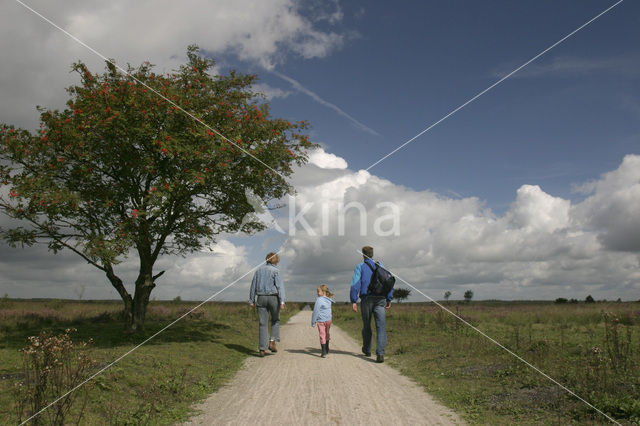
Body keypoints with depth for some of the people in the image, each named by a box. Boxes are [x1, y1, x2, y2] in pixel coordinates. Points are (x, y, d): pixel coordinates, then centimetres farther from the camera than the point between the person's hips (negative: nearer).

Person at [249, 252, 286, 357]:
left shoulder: (259, 270, 10)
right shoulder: (275, 271, -4)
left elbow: (253, 286, 10)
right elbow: (280, 286, -13)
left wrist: (252, 300, 14)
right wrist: (282, 301, -18)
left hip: (261, 298, 3)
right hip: (273, 297, -3)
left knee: (263, 324, 6)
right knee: (275, 320, 19)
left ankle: (262, 349, 3)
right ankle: (272, 342, 5)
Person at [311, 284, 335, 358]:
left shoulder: (319, 300, -13)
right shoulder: (329, 300, 6)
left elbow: (316, 312, -12)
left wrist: (313, 322, -7)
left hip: (321, 321, -6)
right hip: (328, 320, 6)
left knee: (322, 336, -1)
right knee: (326, 335, 21)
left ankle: (324, 352, -5)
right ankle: (327, 350, 35)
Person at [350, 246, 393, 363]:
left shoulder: (360, 267, 4)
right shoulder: (380, 266, 14)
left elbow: (355, 284, -7)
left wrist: (353, 301, -8)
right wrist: (389, 299, 15)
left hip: (366, 299, -1)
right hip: (380, 299, 1)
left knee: (366, 326, 15)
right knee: (381, 326, -6)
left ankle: (367, 350, 31)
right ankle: (380, 353, -20)